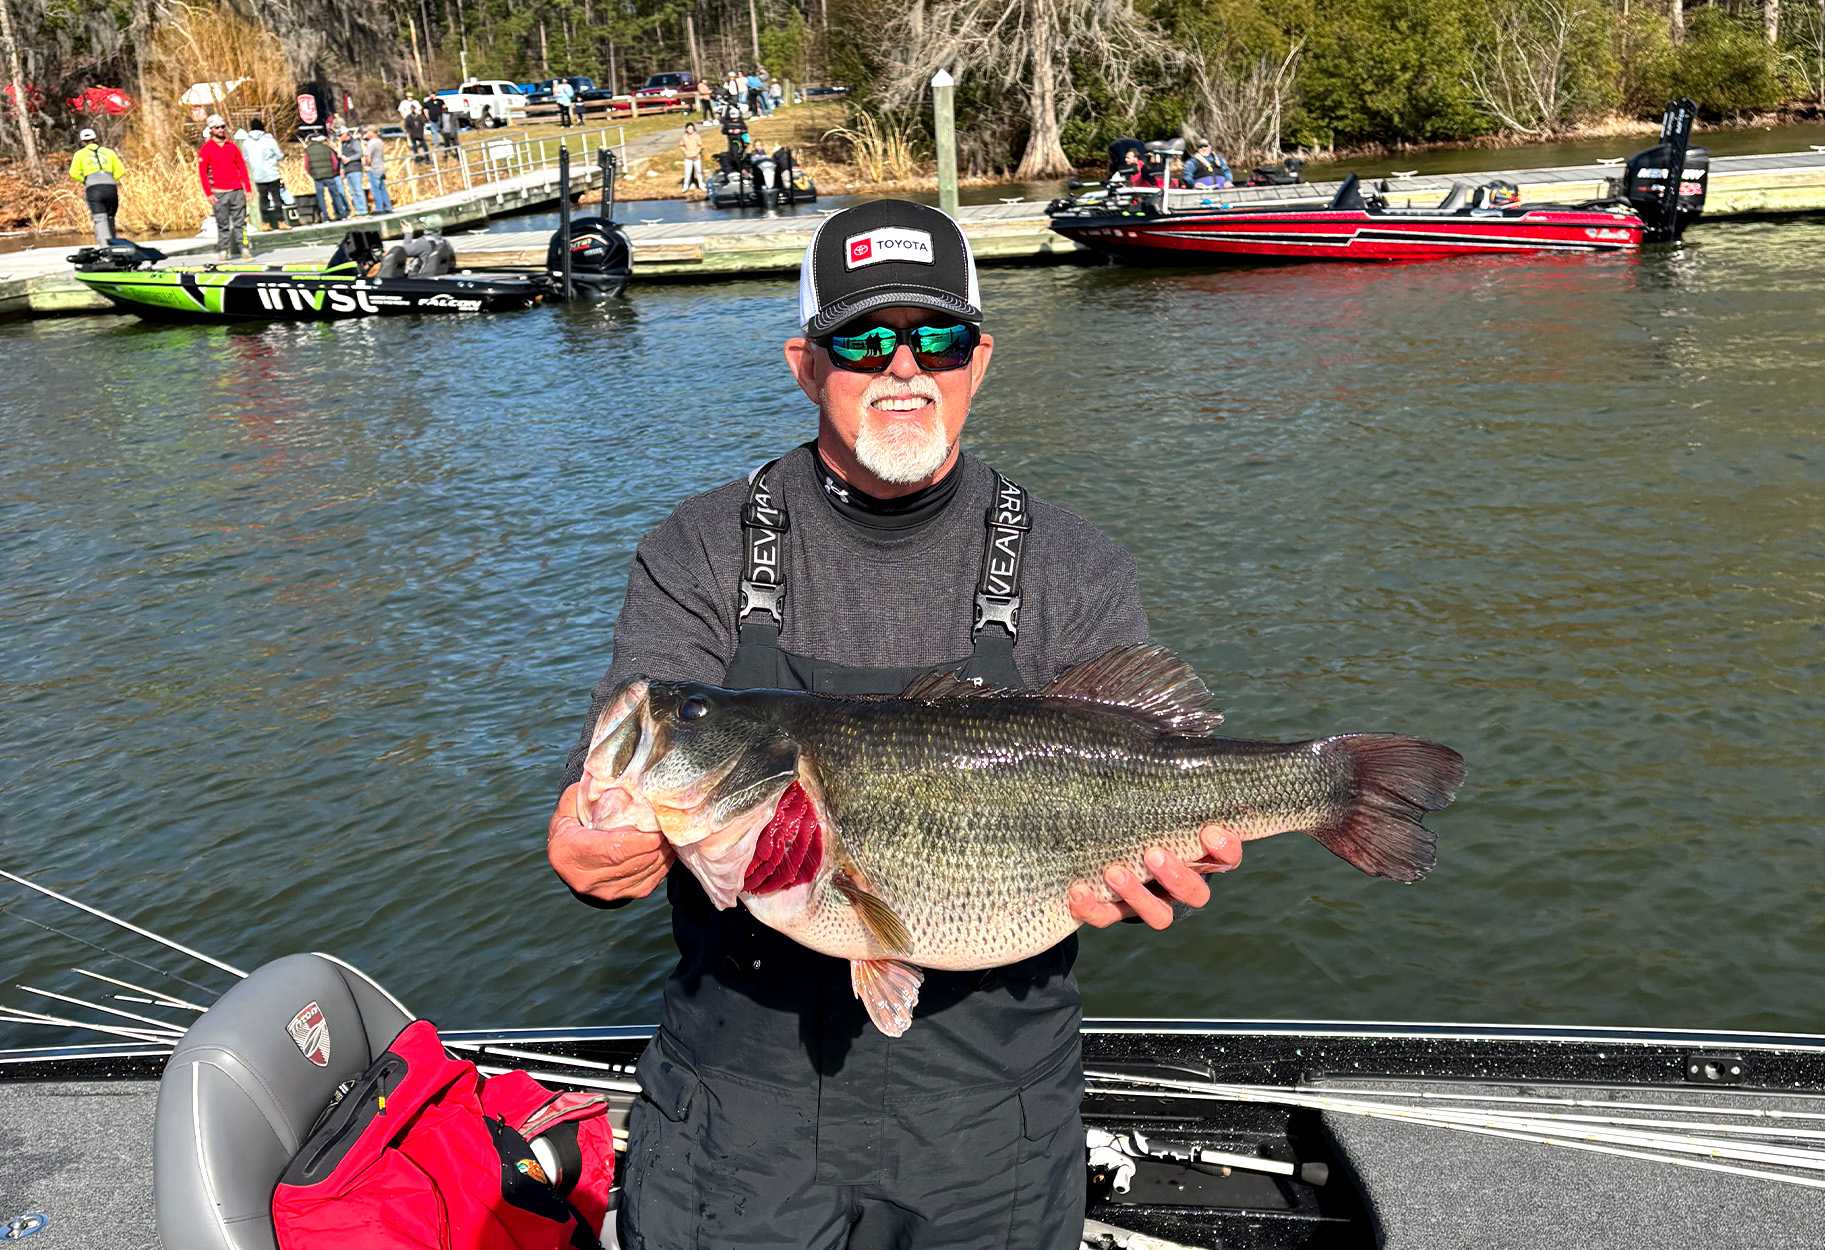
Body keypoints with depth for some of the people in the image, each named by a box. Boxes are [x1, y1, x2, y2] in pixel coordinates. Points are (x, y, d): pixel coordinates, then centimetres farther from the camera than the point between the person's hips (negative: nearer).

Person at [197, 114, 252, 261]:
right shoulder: (205, 149, 2)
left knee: (240, 222, 0)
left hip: (237, 191, 3)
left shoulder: (232, 147, 12)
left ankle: (242, 248, 2)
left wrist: (248, 188, 7)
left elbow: (242, 167, 14)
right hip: (219, 193, -3)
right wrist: (208, 193, -8)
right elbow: (202, 172, -1)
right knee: (222, 224, -1)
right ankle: (222, 252, 4)